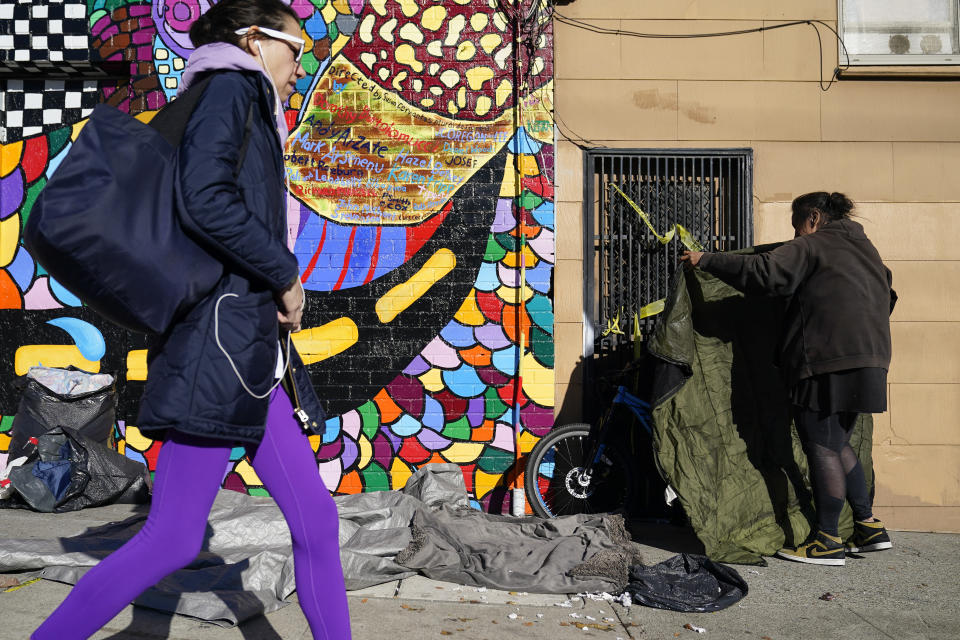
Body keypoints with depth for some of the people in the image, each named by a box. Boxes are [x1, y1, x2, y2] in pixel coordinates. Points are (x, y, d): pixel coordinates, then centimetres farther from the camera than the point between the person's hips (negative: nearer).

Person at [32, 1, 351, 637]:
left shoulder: (256, 123, 23)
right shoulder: (229, 87, -4)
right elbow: (206, 200, -21)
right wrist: (286, 275, -11)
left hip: (257, 354, 10)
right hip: (219, 343, -10)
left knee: (316, 520, 8)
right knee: (173, 541, -5)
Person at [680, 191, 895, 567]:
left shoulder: (812, 247, -4)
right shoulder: (865, 249, 23)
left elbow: (762, 273, -16)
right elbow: (887, 298, 34)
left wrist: (706, 261, -10)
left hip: (828, 361, -9)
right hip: (866, 362, 9)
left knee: (822, 448, -5)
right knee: (837, 444, 16)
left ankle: (827, 541, -2)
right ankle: (869, 527, 16)